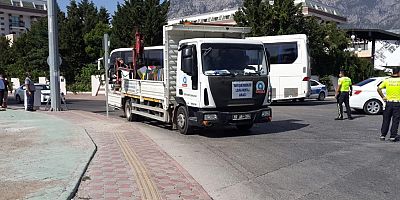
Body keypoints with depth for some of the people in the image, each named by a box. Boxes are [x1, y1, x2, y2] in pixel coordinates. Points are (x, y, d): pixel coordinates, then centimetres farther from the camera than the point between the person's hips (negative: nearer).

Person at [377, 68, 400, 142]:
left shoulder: (387, 80, 1)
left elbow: (379, 89, -4)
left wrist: (383, 97, 2)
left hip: (388, 102, 3)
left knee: (386, 120, 11)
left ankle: (383, 135, 13)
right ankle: (393, 136, 4)